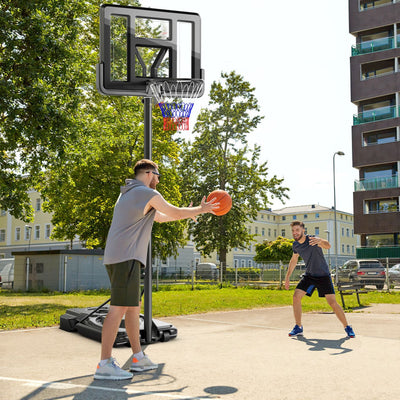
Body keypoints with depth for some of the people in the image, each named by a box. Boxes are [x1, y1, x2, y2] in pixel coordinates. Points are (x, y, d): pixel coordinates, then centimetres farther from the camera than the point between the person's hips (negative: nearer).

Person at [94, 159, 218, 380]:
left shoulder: (127, 194, 25)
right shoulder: (147, 193, -5)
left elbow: (159, 217, 34)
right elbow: (176, 213, 4)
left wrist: (187, 213, 40)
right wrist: (201, 209, 19)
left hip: (115, 257, 10)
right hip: (126, 257, -10)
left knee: (133, 307, 13)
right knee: (119, 308, -13)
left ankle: (138, 357, 19)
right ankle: (104, 364, -14)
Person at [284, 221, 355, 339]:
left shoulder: (312, 240, -22)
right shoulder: (296, 245, -2)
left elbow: (328, 246, -43)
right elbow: (294, 260, 16)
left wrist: (320, 241, -66)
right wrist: (287, 277, 13)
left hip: (323, 275, -5)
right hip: (309, 275, 5)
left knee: (332, 303, -11)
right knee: (296, 297, -9)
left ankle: (347, 327, 8)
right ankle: (298, 328, 4)